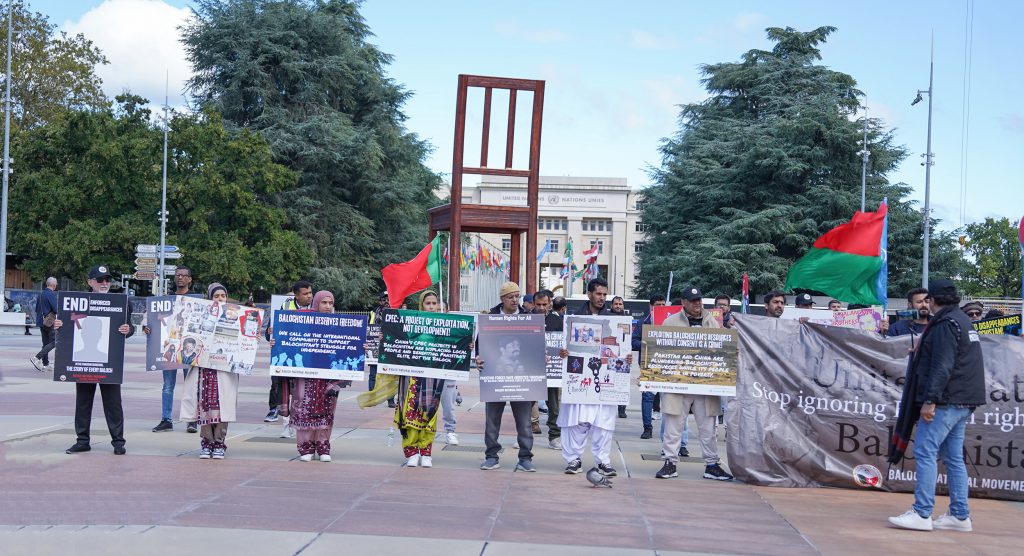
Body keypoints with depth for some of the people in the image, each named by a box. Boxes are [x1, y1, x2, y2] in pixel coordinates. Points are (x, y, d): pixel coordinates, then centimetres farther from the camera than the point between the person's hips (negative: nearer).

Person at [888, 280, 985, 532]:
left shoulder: (946, 324, -13)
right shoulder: (964, 321, 19)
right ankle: (960, 516, 11)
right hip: (962, 402, 10)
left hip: (946, 401, -10)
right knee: (954, 457, 11)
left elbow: (942, 366, -20)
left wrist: (930, 400, -22)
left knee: (925, 452, -10)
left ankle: (922, 514, -13)